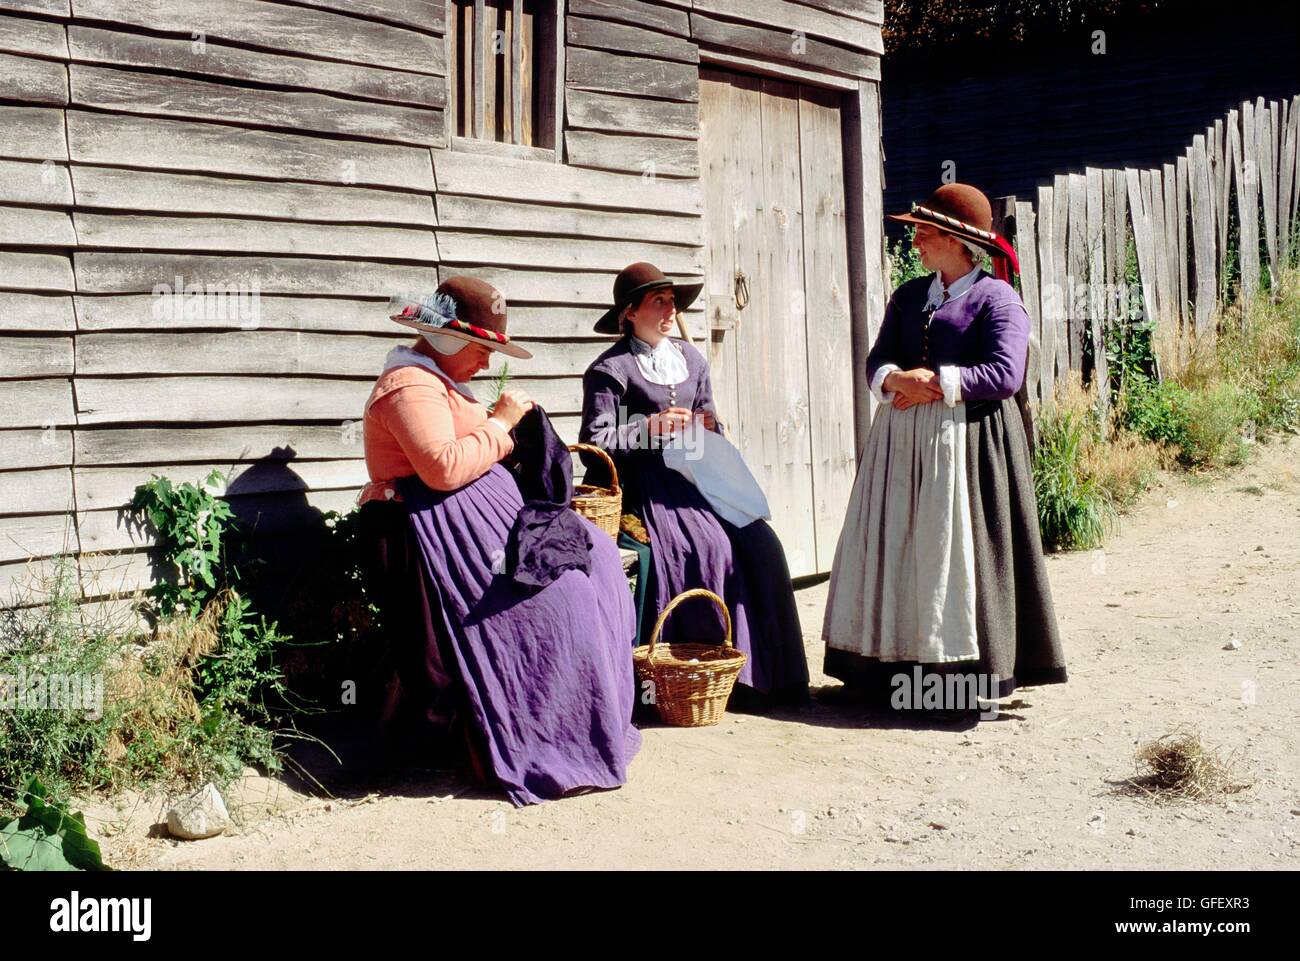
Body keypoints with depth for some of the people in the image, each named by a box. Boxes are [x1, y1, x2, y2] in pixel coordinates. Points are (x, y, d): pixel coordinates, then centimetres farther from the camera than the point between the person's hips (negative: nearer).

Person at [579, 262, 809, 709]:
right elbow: (595, 441, -10)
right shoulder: (610, 369, -3)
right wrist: (651, 428, -18)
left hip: (694, 479, 6)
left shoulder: (691, 359, 18)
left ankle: (768, 672, -6)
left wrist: (708, 426, 1)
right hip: (645, 485, -6)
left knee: (760, 543, -14)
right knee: (711, 549, -28)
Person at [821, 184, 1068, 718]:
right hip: (903, 443, 6)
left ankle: (971, 682, 2)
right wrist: (894, 381, -14)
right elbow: (877, 359, 9)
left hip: (967, 442, -6)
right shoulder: (908, 296, 17)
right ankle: (903, 667, 11)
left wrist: (934, 384, -14)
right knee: (897, 549, 4)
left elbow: (1005, 374, -14)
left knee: (959, 554, -6)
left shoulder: (996, 298, -3)